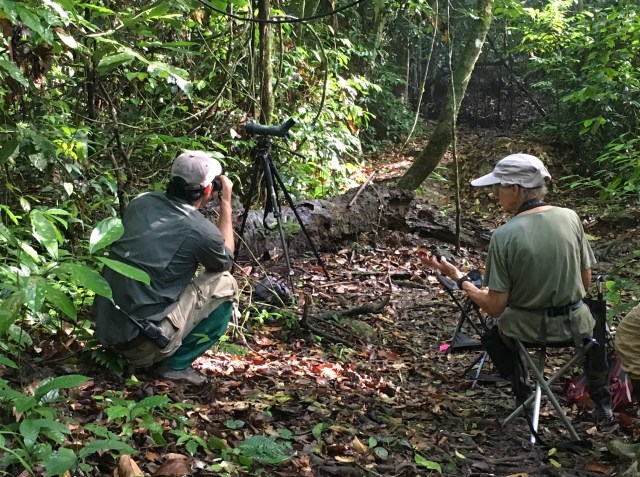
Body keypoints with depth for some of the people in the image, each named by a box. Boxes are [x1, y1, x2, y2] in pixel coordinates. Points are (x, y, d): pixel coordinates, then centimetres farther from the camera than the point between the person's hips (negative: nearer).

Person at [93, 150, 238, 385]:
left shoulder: (141, 202, 4)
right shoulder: (199, 229, -13)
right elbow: (226, 261, 11)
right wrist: (226, 203, 13)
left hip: (106, 329, 7)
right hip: (141, 341, -7)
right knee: (225, 285, 7)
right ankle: (175, 364, 5)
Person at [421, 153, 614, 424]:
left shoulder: (504, 236, -22)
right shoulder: (570, 218, -12)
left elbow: (495, 307, -17)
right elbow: (586, 282, -1)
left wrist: (457, 277, -6)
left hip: (527, 331, -2)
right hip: (575, 326, 3)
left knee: (494, 332, 34)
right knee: (596, 326, 39)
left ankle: (524, 397, 31)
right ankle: (602, 402, 40)